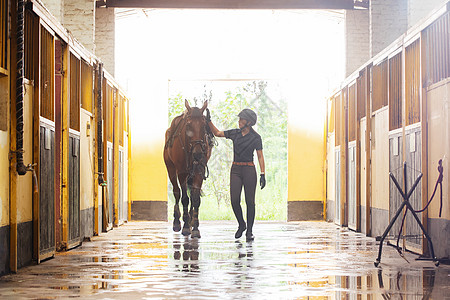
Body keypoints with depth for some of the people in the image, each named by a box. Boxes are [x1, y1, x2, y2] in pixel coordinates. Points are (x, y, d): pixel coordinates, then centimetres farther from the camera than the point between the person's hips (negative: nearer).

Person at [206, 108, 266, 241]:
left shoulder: (255, 137, -3)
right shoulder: (234, 133, 8)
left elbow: (260, 156, -4)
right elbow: (217, 133, 18)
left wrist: (263, 174, -11)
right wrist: (209, 121, 7)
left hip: (249, 170, -3)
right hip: (235, 170, 3)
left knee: (250, 201, -1)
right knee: (234, 200, -6)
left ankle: (249, 231, 9)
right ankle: (241, 225, 17)